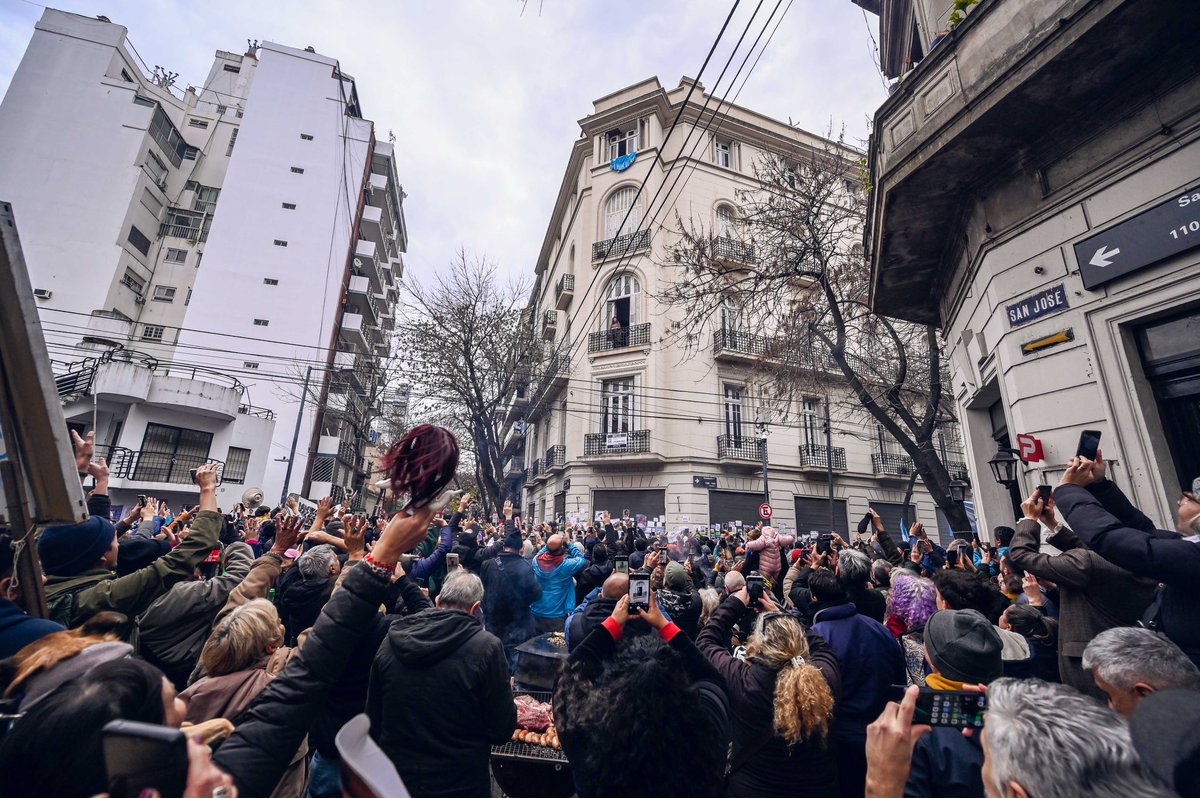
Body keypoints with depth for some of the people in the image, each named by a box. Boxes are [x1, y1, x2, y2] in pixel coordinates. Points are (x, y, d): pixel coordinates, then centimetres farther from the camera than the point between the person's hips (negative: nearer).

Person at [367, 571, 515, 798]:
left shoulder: (391, 641, -9)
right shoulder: (487, 647, -23)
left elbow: (373, 718, 3)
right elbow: (502, 732, -16)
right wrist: (507, 694, 3)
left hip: (397, 778, 3)